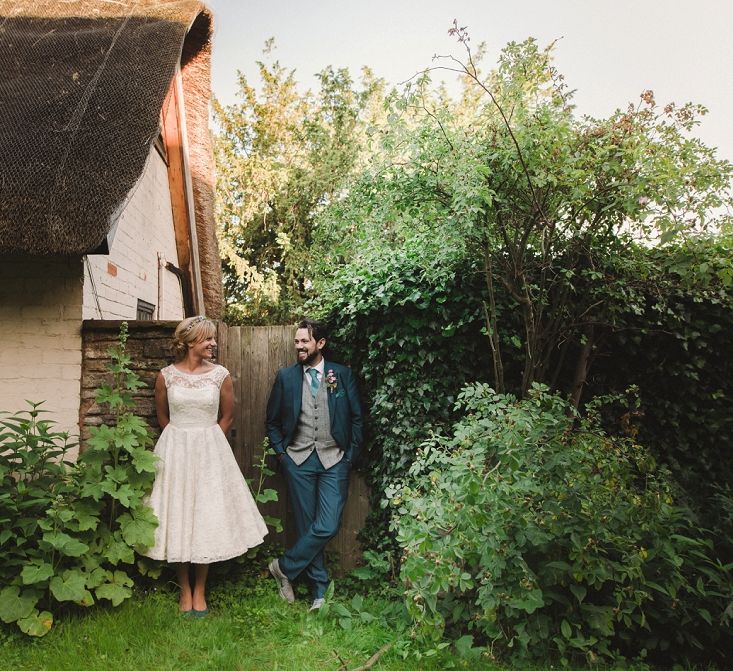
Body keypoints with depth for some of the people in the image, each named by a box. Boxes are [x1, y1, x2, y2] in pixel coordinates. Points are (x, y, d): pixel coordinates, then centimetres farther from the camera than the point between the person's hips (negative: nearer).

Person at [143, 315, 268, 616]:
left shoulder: (220, 375, -4)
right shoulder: (166, 375, -3)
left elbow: (227, 416, 6)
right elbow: (162, 416, 10)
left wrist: (205, 442, 7)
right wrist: (182, 441, 10)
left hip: (210, 452, 0)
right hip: (175, 451, 0)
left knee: (206, 518, 5)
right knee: (177, 517, 7)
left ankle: (200, 590, 21)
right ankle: (185, 588, 23)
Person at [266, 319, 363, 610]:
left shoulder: (342, 374, 1)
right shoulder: (286, 376, 3)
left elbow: (356, 417, 5)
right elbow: (272, 420, 12)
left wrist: (351, 454, 1)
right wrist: (281, 451, 2)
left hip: (334, 460, -1)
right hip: (298, 460, 1)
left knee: (327, 527, -8)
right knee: (306, 526, 6)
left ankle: (284, 566, 14)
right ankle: (320, 589, 22)